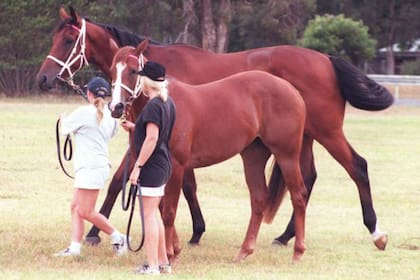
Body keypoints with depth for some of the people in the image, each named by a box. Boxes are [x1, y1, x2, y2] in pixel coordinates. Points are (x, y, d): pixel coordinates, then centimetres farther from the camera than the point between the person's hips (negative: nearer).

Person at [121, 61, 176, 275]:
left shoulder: (153, 106, -19)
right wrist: (134, 127, 15)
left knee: (149, 214, -4)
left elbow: (152, 138, -24)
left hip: (152, 166, -10)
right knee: (153, 213, 19)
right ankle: (163, 262, 25)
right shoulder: (168, 103, 10)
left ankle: (152, 266, -3)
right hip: (163, 164, 10)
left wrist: (138, 166, -21)